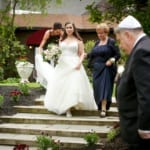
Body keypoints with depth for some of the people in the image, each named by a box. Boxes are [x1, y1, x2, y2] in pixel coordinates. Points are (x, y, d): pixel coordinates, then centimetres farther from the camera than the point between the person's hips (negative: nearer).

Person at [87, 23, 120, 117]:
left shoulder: (111, 42, -4)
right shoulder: (97, 43, 15)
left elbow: (118, 55, -4)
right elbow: (93, 54, 20)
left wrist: (112, 60, -20)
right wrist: (87, 55, 5)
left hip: (106, 68, -6)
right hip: (97, 69, 6)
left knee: (104, 87, -13)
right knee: (97, 87, 6)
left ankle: (104, 109, -16)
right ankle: (100, 106, 17)